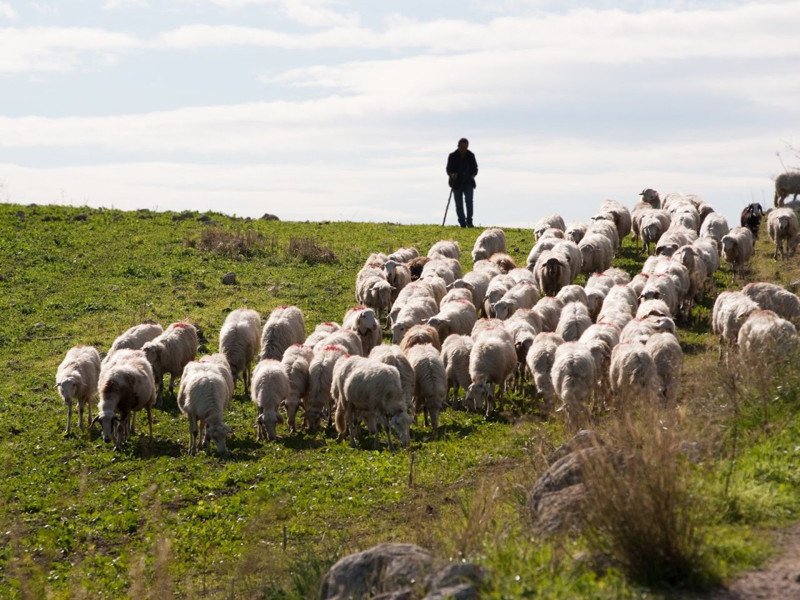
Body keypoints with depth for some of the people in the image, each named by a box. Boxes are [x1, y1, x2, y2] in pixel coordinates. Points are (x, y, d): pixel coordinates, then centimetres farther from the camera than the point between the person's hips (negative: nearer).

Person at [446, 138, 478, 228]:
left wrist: (473, 175, -9)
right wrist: (452, 175, -22)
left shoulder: (471, 155, 4)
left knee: (469, 200, -17)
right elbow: (448, 170, 0)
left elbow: (475, 169, 12)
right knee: (459, 204, 0)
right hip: (457, 183, 0)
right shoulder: (453, 156, -1)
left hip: (468, 183, 0)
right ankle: (462, 224, 7)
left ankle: (469, 221, -9)